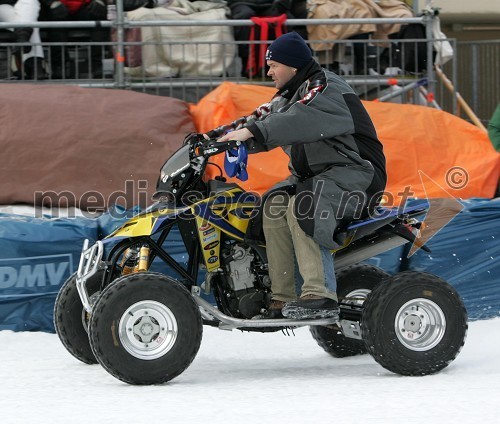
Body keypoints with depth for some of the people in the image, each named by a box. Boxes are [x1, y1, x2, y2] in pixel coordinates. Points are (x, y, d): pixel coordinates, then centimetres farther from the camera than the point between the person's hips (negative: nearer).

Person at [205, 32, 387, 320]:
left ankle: (321, 296, -38)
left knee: (301, 207, -32)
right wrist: (216, 136, 1)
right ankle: (283, 298, -20)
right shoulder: (289, 96, 19)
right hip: (315, 175, 9)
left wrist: (252, 132, -39)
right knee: (275, 205, -16)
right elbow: (261, 118, 15)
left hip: (356, 172, -9)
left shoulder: (326, 90, -13)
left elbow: (299, 121, -31)